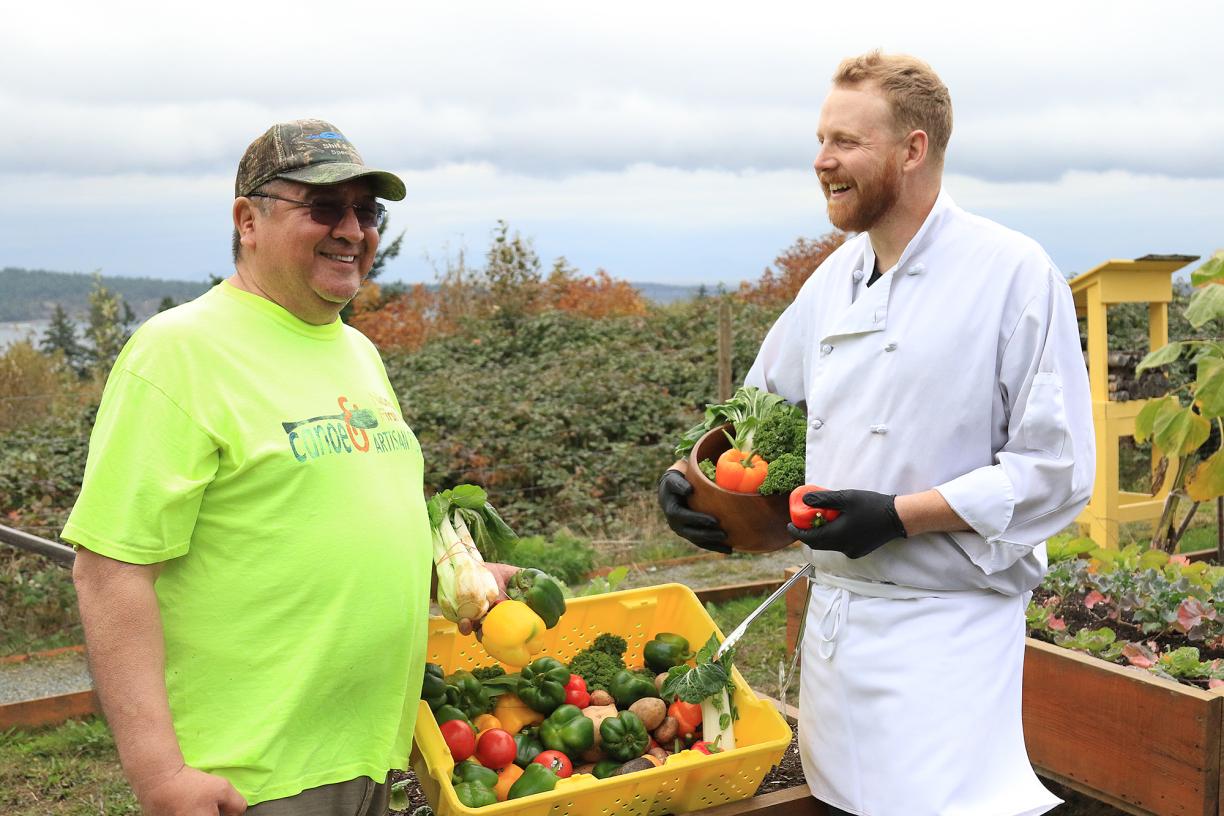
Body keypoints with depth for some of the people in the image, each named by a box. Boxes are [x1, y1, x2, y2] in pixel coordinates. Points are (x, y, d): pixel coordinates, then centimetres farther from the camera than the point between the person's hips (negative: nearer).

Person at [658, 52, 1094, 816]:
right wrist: (691, 474, -1)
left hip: (945, 630, -6)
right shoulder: (836, 277, 7)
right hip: (834, 607, 7)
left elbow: (1056, 471, -15)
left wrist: (899, 516, -22)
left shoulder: (1014, 273, -13)